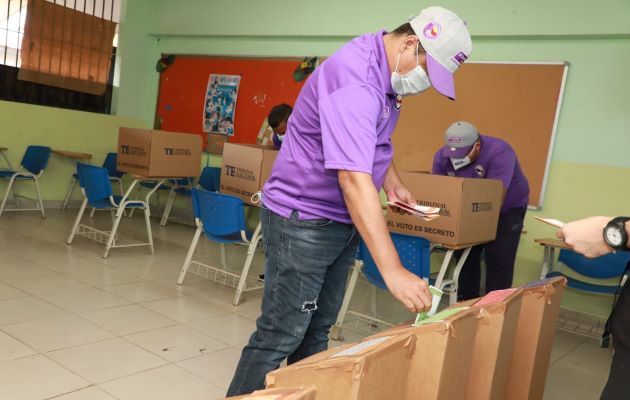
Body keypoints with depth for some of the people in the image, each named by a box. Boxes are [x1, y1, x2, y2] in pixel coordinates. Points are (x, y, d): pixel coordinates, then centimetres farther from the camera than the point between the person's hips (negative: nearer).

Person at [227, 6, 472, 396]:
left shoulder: (387, 73, 5)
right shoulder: (354, 78, -26)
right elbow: (353, 178, -36)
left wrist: (394, 184, 7)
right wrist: (393, 270, -39)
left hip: (342, 220, 9)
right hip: (302, 221, -9)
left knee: (318, 329, 16)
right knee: (280, 335, -4)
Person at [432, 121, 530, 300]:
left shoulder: (499, 153, -33)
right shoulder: (442, 156, -17)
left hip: (506, 210, -4)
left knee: (498, 261, -10)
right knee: (466, 254, 3)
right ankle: (466, 301, 17)